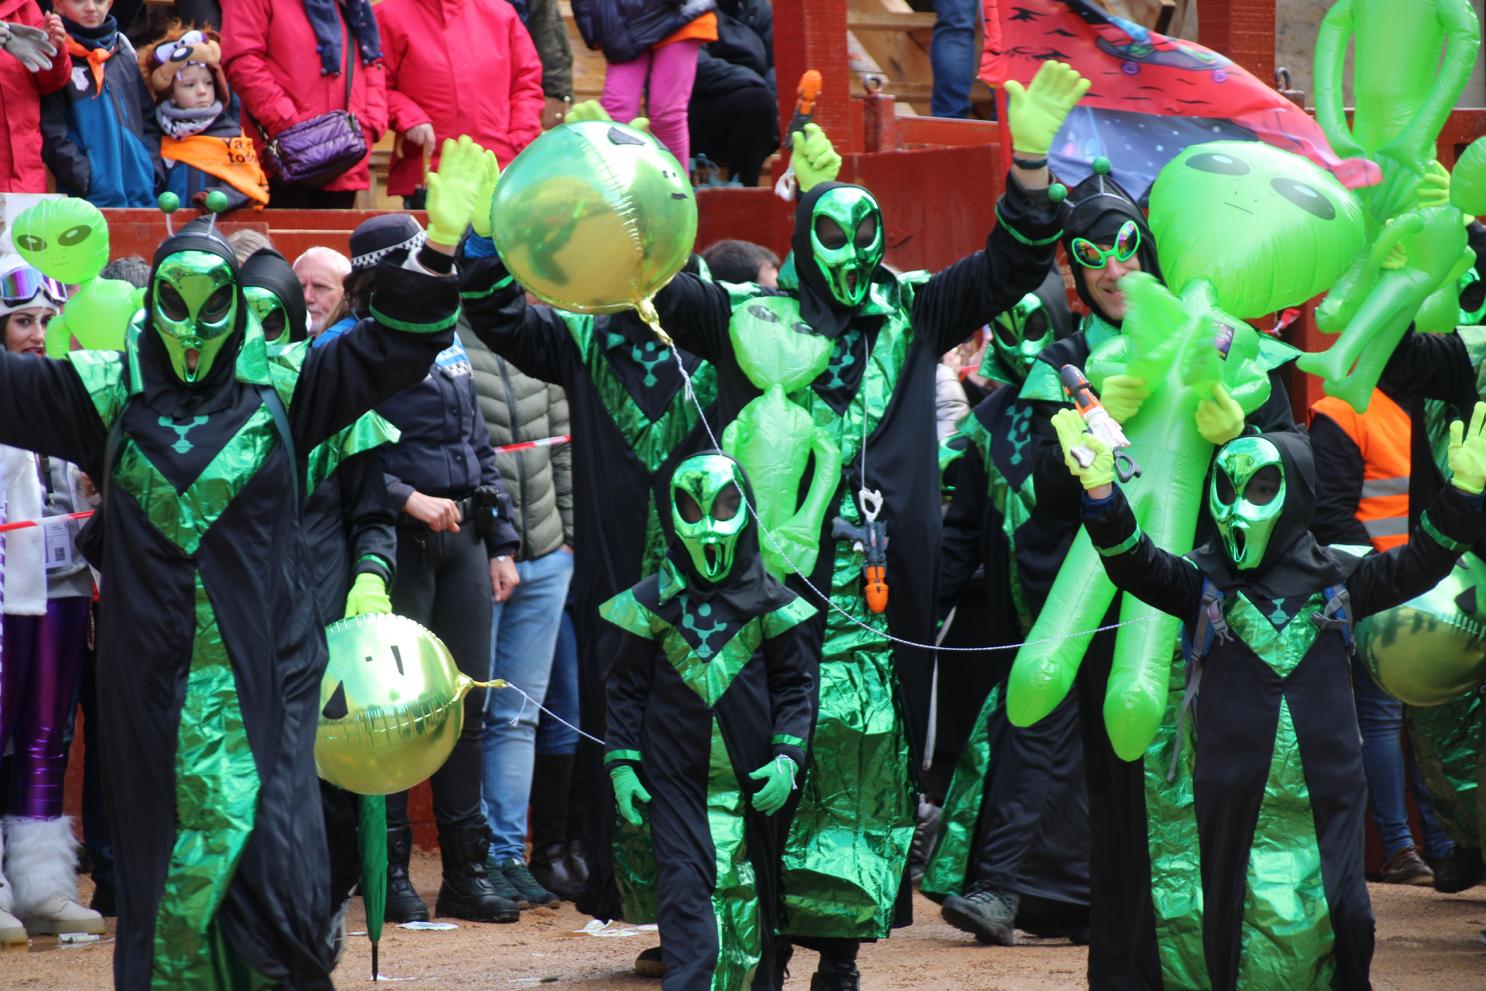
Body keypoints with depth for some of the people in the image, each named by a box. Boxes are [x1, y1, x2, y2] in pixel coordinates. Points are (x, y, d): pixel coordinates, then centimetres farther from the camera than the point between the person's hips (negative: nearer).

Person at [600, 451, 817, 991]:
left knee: (748, 896, 9)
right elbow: (626, 688, 7)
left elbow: (796, 682, 6)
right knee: (687, 886, -12)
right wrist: (621, 763, 0)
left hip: (751, 782, 1)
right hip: (675, 778, -1)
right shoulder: (652, 603, 2)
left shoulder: (768, 602, 2)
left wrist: (787, 755, -5)